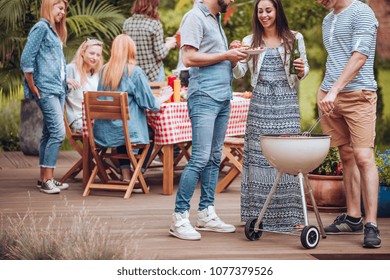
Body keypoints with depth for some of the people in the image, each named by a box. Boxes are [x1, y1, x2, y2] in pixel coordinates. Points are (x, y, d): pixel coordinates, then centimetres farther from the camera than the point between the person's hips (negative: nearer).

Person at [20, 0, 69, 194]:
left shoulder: (55, 32, 20)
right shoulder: (41, 27, -7)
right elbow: (26, 59, -13)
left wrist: (65, 83, 10)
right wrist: (32, 87, -12)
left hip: (58, 90, 9)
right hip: (46, 90, -9)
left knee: (49, 133, 9)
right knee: (58, 132, -15)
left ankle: (45, 178, 13)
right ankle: (46, 179, -12)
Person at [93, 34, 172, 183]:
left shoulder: (104, 70, 4)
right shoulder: (135, 72, -11)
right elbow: (150, 103, -7)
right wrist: (163, 97, 14)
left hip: (103, 131, 5)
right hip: (127, 130, -5)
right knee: (151, 131, 23)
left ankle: (126, 175, 26)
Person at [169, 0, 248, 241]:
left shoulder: (216, 20, 20)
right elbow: (189, 58, -17)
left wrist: (234, 58, 5)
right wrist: (226, 55, -12)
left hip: (223, 99, 9)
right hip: (204, 98, -9)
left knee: (215, 158, 10)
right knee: (201, 158, -13)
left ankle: (206, 214, 16)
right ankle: (180, 218, -8)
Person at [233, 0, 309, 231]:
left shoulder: (294, 38, 7)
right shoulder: (250, 41, 9)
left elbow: (304, 69, 12)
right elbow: (239, 74, 2)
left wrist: (301, 71, -11)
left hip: (287, 104, -1)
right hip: (260, 105, 1)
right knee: (258, 157, -1)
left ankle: (291, 215, 3)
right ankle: (259, 214, 5)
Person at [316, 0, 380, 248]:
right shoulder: (328, 20, 19)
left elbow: (359, 57, -17)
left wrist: (335, 90, -24)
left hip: (358, 95, -7)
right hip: (331, 97, 8)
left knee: (363, 157, -12)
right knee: (347, 156, 9)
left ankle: (371, 225, -12)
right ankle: (353, 218, 14)